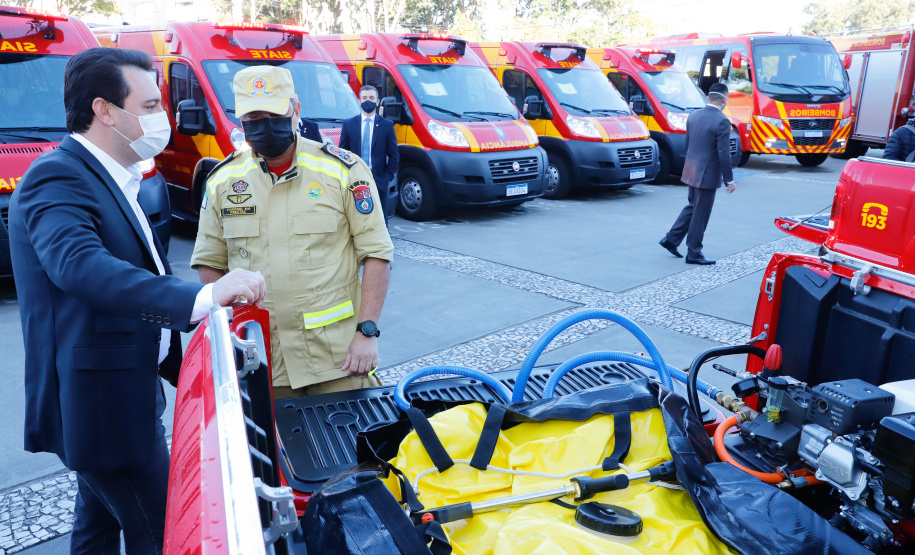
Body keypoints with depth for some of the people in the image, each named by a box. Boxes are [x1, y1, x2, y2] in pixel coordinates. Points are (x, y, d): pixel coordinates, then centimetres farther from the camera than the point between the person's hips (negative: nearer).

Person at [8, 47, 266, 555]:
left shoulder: (108, 178, 12)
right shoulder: (58, 178, -21)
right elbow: (81, 265, -39)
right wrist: (200, 298, -48)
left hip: (114, 395, 10)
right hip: (99, 401, -10)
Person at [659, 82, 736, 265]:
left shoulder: (693, 116, 5)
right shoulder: (722, 121, -17)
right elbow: (724, 154, -17)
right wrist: (729, 180, -10)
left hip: (692, 171, 7)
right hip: (708, 175, -7)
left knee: (692, 207, 24)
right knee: (700, 214, 3)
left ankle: (671, 239, 22)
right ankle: (693, 253, 13)